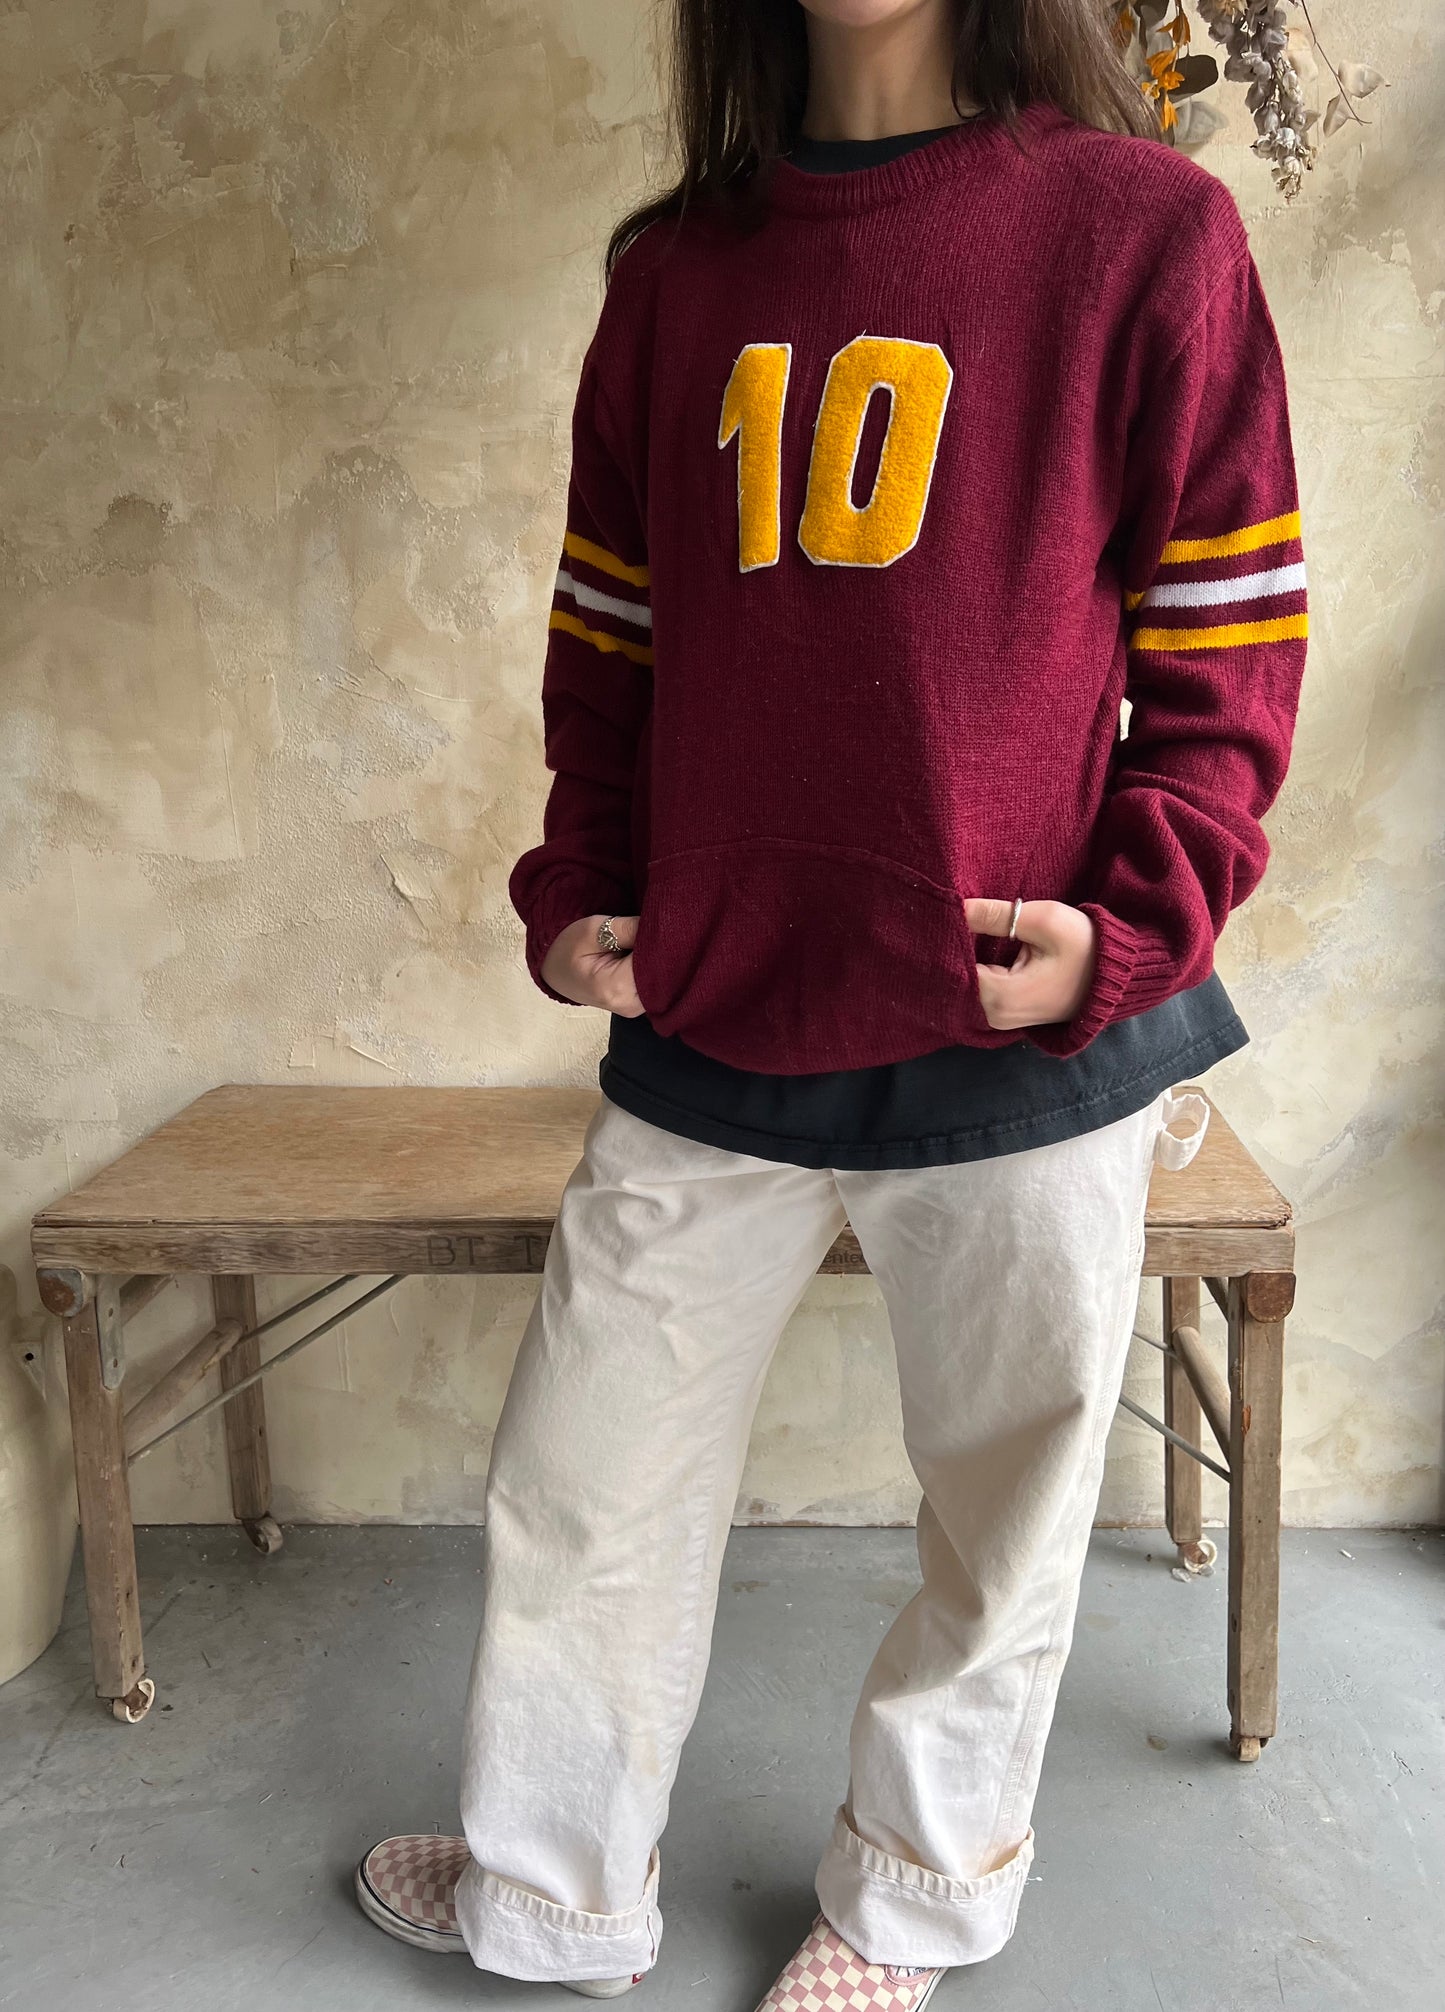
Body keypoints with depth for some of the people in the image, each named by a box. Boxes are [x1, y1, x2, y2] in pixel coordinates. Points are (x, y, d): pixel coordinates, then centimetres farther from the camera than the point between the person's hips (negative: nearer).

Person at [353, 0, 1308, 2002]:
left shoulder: (1145, 227, -2)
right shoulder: (673, 272, 10)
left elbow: (1234, 639, -2)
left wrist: (1133, 927, -13)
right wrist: (577, 894, 4)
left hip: (1029, 1047, -2)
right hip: (707, 1037, 4)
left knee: (1003, 1525, 14)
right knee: (580, 1501, 13)